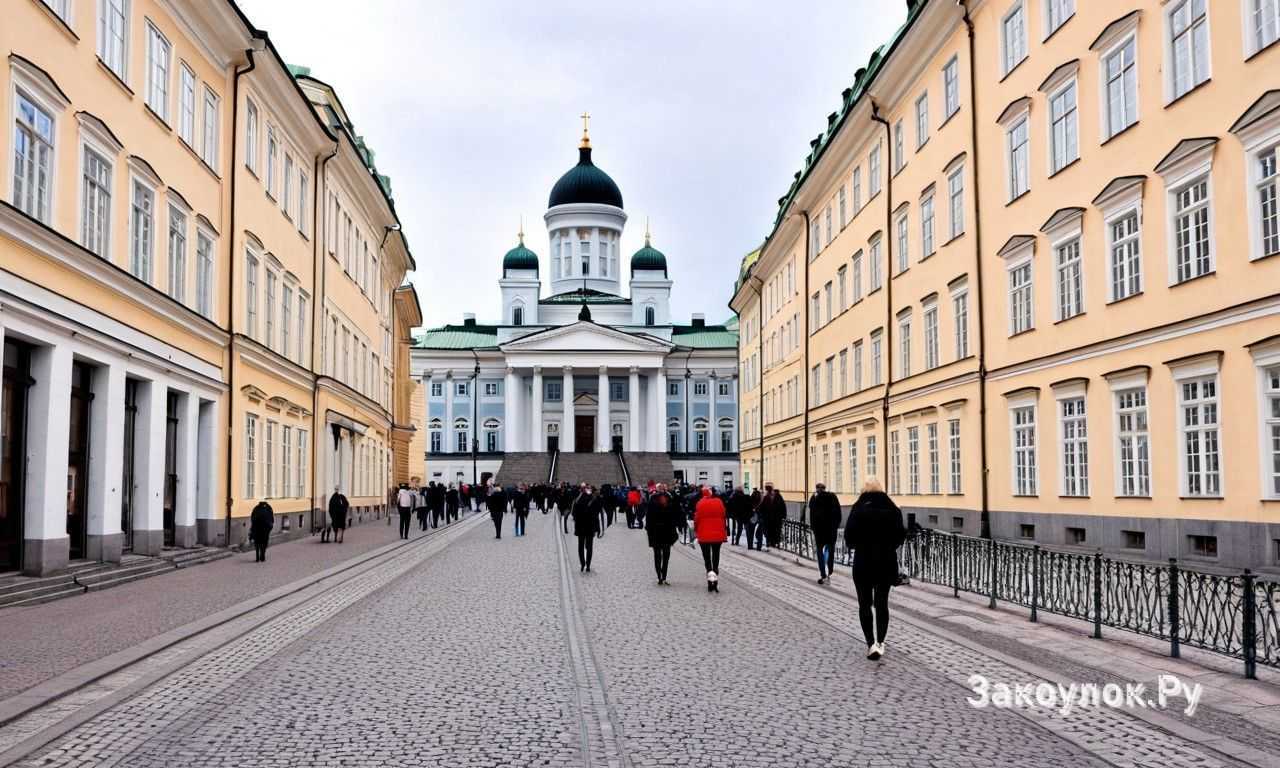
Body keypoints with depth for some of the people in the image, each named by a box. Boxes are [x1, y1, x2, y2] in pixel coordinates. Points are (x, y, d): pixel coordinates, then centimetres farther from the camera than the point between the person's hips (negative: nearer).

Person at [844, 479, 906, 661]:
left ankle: (871, 643, -4)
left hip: (863, 561, -2)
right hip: (887, 561, 2)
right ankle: (880, 642, 10)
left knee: (865, 603, 6)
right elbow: (901, 535, -1)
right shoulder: (893, 509, 1)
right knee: (882, 603, 12)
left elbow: (848, 536, -12)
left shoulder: (859, 508, -7)